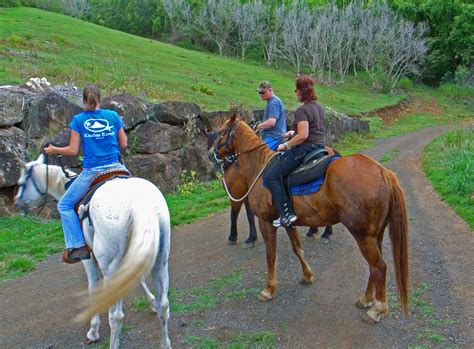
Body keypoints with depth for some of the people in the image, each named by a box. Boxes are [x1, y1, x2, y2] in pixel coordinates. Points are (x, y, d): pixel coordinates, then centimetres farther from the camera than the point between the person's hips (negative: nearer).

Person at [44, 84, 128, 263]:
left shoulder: (78, 120, 0)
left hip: (91, 172, -3)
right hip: (115, 168, 3)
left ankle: (78, 246, 2)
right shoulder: (113, 116, 5)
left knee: (65, 205, 13)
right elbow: (123, 144, 9)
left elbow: (73, 150, -2)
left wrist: (53, 150, 15)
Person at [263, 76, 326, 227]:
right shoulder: (319, 107, 13)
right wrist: (294, 133, 31)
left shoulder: (302, 110, -16)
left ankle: (287, 213, -17)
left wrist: (286, 145, -15)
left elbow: (303, 135, -25)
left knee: (271, 176, -9)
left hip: (304, 149, -10)